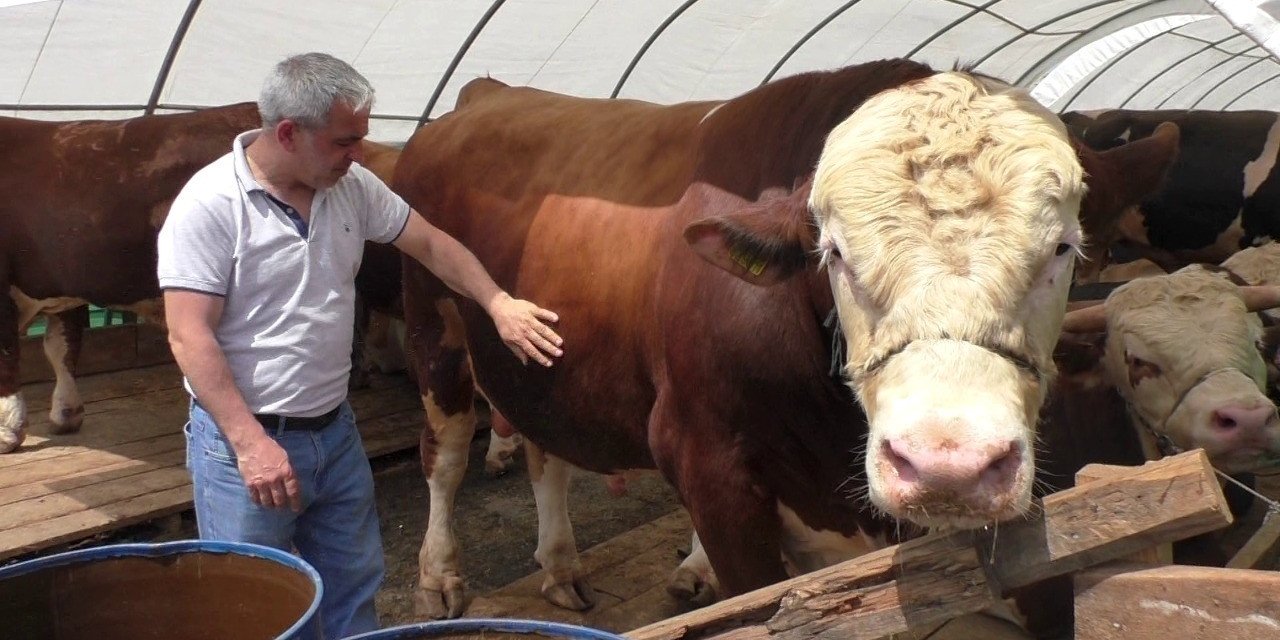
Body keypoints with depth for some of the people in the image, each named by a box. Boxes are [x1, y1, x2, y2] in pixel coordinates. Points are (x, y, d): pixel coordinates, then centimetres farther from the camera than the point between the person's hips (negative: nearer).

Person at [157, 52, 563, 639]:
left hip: (335, 430, 6)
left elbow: (430, 244, 11)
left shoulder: (353, 187, 0)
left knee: (353, 590, 18)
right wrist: (251, 442, -24)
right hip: (244, 439, -6)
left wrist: (497, 303, -1)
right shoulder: (209, 205, -18)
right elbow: (189, 336, -20)